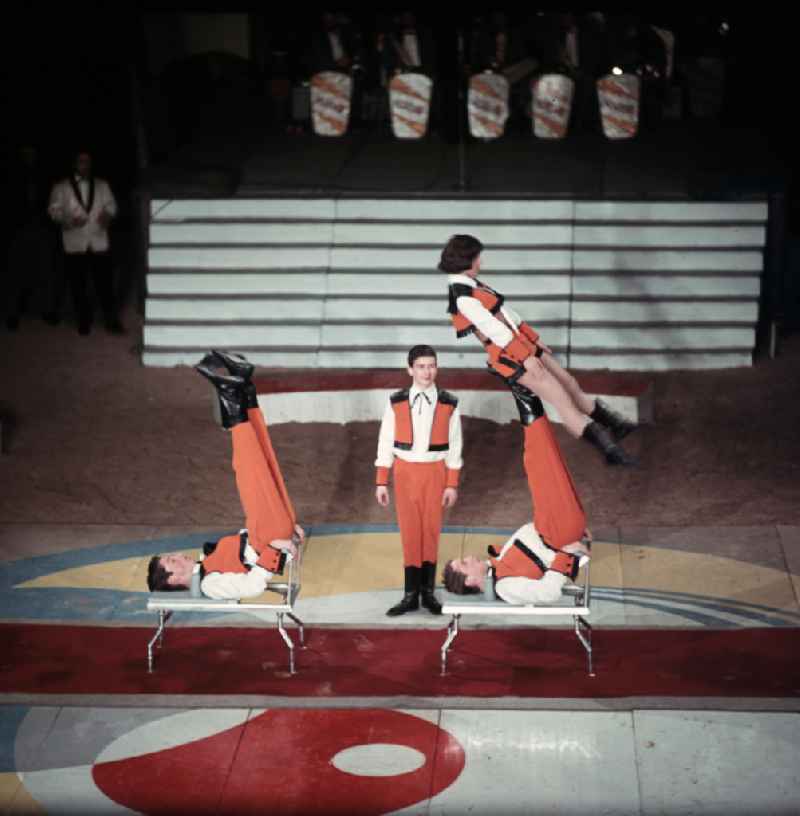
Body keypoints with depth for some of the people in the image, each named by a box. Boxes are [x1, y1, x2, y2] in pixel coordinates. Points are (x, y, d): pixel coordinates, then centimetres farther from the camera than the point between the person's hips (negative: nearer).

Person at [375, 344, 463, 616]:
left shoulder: (448, 404, -2)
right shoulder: (396, 403, -2)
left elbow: (454, 446, 2)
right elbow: (386, 443, 1)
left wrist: (452, 484, -1)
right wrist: (381, 483, 0)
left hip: (435, 472, 0)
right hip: (405, 471, 0)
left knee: (432, 530, 5)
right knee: (410, 531, 2)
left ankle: (428, 591, 14)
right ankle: (411, 594, 7)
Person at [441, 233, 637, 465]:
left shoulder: (471, 285, 11)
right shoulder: (463, 297, -20)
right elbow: (492, 328, -21)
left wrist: (533, 338, 19)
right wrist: (525, 356, -18)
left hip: (519, 344, 10)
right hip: (508, 356, -10)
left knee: (569, 382, 12)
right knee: (561, 398, -9)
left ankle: (612, 424, 23)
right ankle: (607, 446, -7)